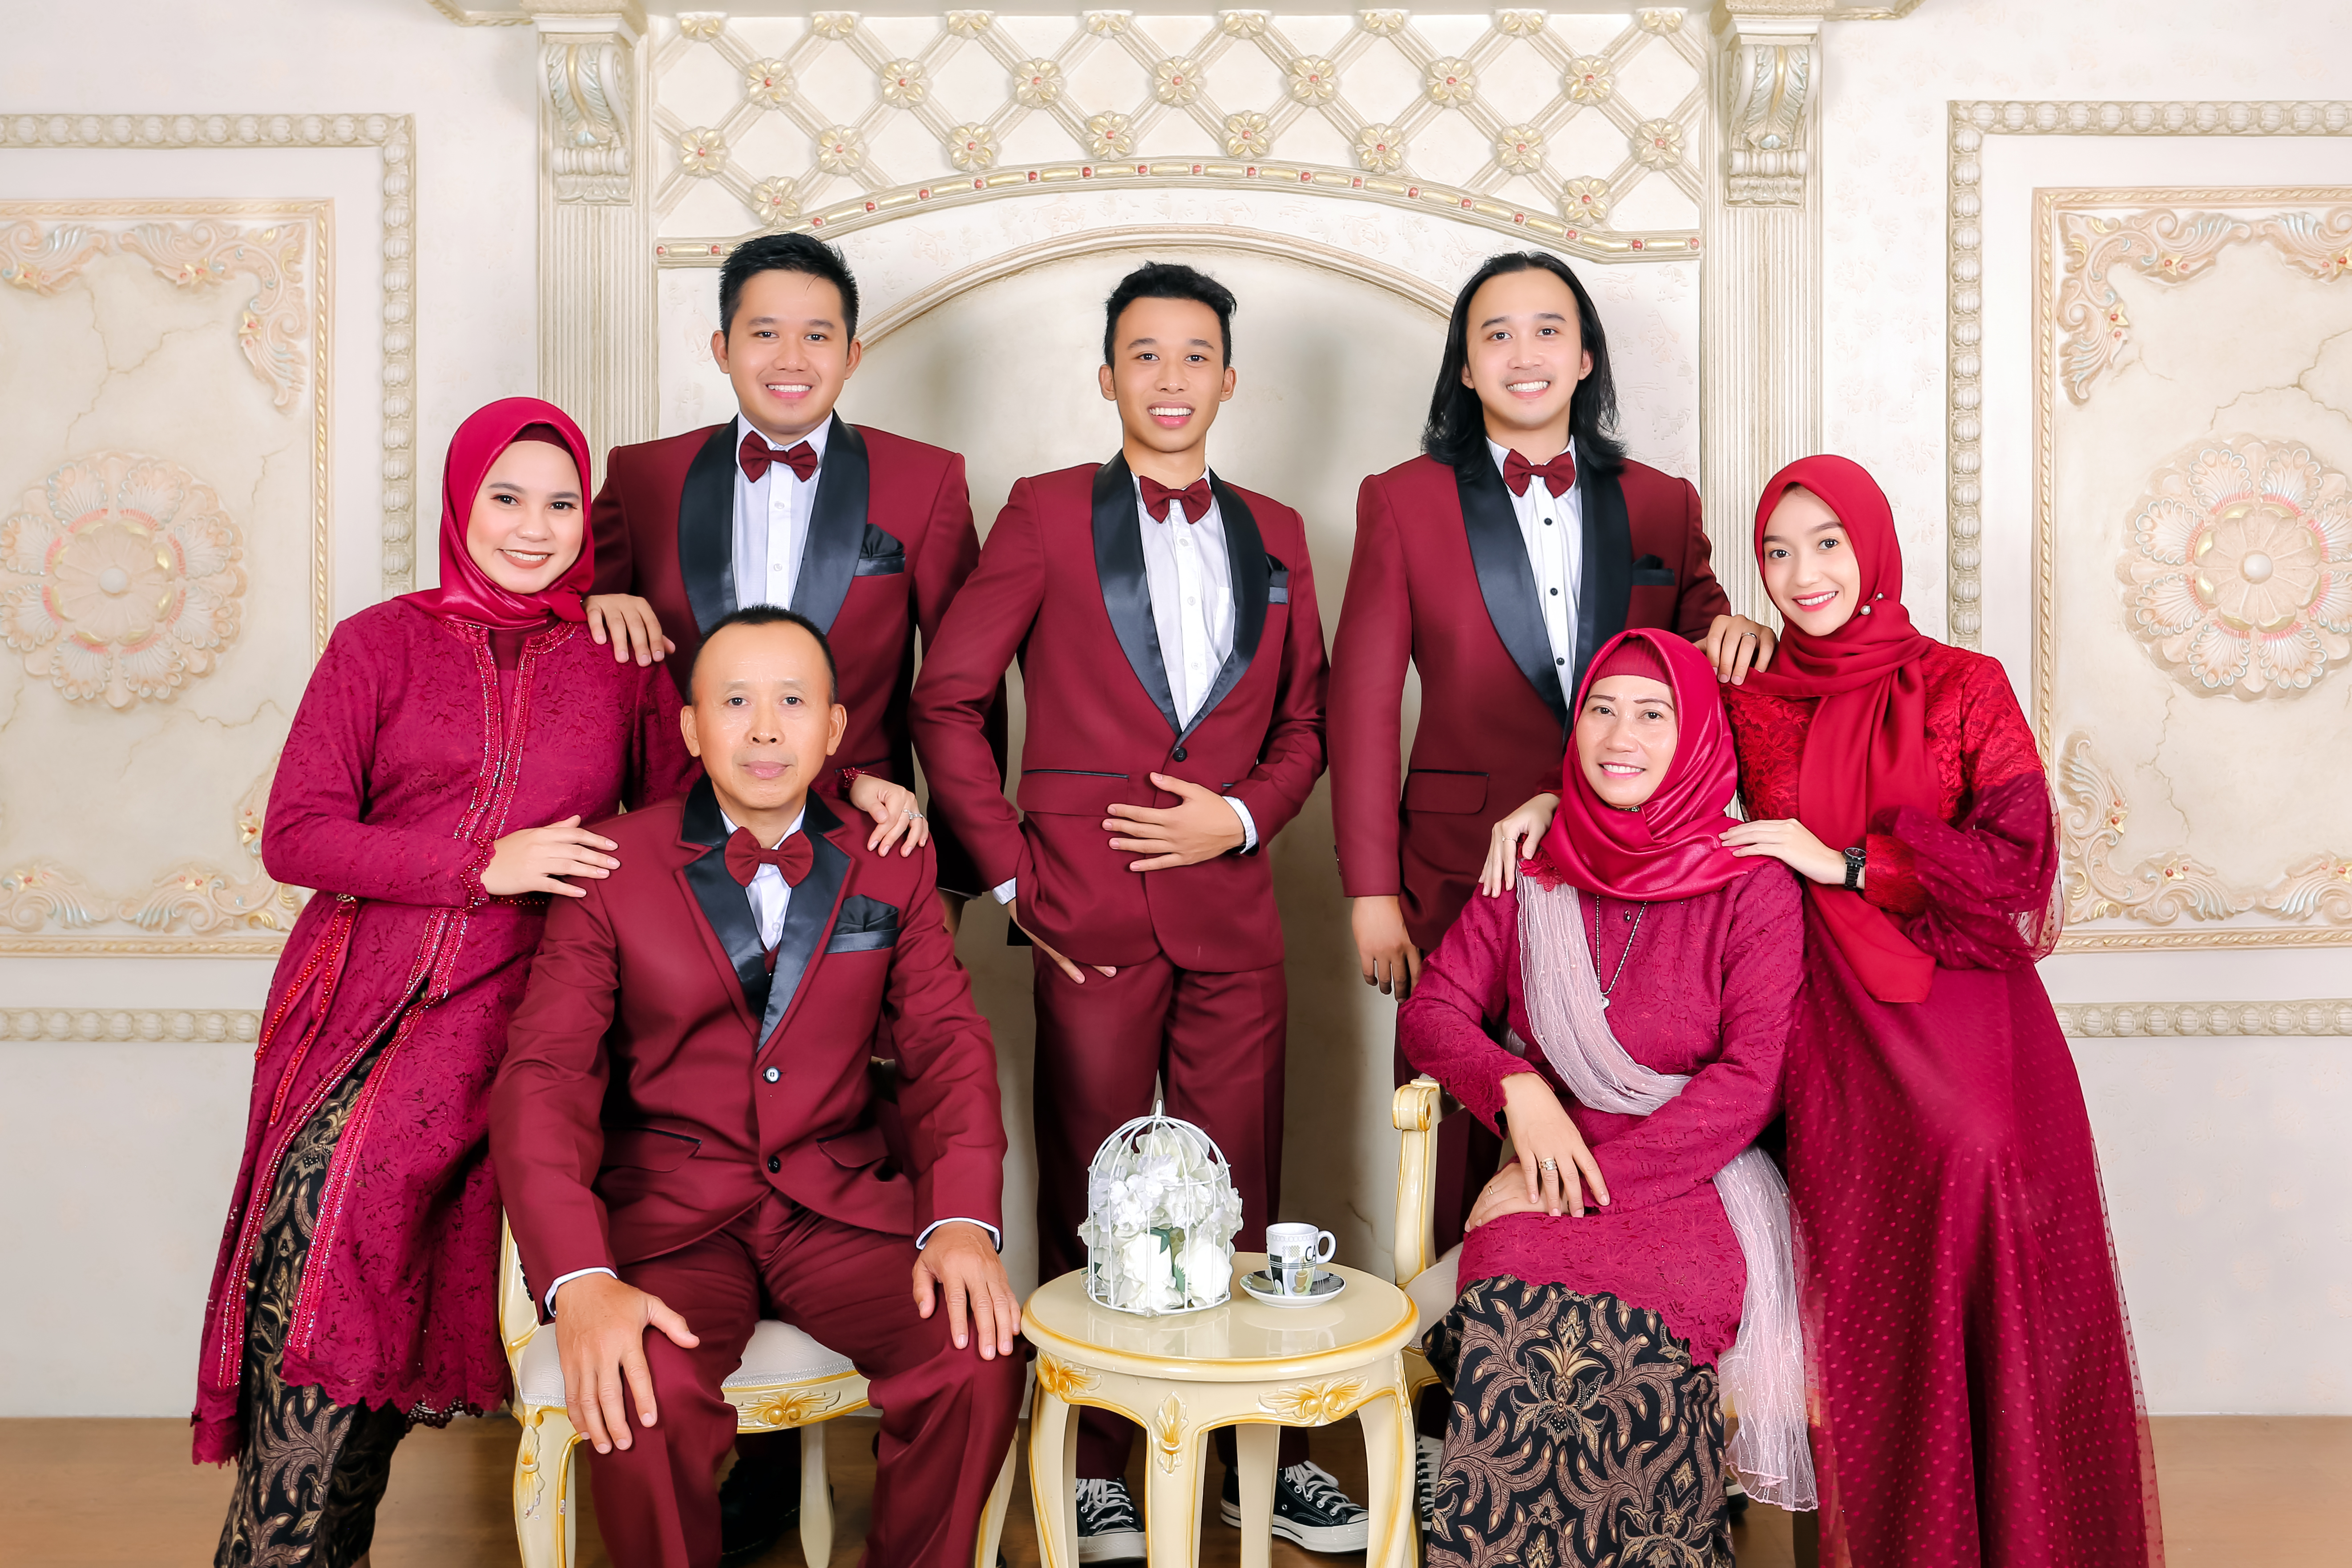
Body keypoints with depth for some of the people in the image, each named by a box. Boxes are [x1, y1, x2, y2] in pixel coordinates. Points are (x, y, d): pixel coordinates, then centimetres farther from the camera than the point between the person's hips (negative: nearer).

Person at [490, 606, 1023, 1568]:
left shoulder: (892, 870, 8)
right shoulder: (612, 869, 1)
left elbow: (947, 1045, 5)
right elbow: (544, 1073, -6)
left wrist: (964, 1220, -14)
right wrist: (578, 1279, -22)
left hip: (840, 1200, 2)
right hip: (666, 1208, -2)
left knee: (979, 1362, -23)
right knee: (641, 1399, -31)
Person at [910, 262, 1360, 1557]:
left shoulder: (1275, 533, 15)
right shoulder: (1047, 514, 4)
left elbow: (1303, 722, 17)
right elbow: (947, 697, 1)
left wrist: (1244, 816, -2)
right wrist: (1008, 870, -4)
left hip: (1231, 907, 3)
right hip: (1090, 906, -3)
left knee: (1241, 1196, 9)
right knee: (1087, 1197, 6)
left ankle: (1260, 1454, 23)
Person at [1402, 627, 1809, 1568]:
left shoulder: (1752, 885, 2)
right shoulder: (1531, 872, 11)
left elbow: (1753, 1078, -5)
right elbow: (1431, 1011, 10)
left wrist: (1604, 1173, -13)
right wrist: (1516, 1087, -11)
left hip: (1697, 1174, -2)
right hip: (1551, 1165, 2)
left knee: (1633, 1324, -34)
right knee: (1517, 1312, -31)